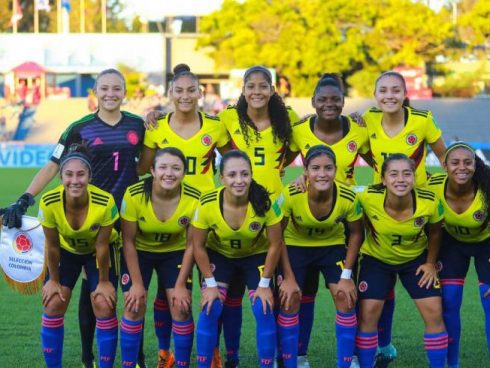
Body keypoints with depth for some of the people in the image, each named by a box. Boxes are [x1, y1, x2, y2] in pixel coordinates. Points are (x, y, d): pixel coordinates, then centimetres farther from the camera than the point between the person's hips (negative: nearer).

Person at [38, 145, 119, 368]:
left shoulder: (105, 202, -35)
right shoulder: (49, 203, -32)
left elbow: (102, 246, -21)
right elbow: (52, 246, -16)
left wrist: (104, 281, -10)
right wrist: (53, 280, -5)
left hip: (97, 252, -1)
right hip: (66, 251, 1)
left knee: (104, 305, -11)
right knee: (54, 303, -7)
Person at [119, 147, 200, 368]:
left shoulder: (194, 199, -25)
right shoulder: (134, 195, -29)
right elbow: (128, 241, -18)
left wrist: (181, 284, -13)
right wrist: (137, 283, -16)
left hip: (175, 252, 1)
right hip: (139, 252, -1)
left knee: (181, 308, -8)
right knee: (134, 307, -8)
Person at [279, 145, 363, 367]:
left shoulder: (348, 198, -28)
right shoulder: (291, 195, -32)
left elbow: (356, 234, -10)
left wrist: (346, 275, -13)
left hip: (332, 246, 1)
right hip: (295, 245, -1)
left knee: (346, 300, -8)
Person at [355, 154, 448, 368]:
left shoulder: (429, 202, -27)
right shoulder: (368, 198, -31)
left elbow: (434, 233, -5)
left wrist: (431, 264, -2)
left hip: (416, 258, 1)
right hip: (376, 259, -1)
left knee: (434, 313, -4)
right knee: (367, 314, -6)